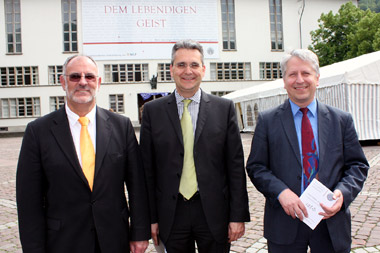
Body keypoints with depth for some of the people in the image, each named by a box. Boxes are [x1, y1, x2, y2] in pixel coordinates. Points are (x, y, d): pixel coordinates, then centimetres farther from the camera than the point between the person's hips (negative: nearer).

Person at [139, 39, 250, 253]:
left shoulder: (224, 108, 0)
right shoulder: (153, 111, 1)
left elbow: (236, 165, -1)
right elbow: (147, 168, 1)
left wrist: (238, 215, -3)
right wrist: (151, 217, 0)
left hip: (214, 212, 0)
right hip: (171, 214, 1)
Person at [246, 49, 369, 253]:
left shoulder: (342, 120, 5)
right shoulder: (267, 120, 0)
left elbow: (358, 165, 6)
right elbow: (255, 167, -2)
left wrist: (343, 192, -13)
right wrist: (280, 192, -18)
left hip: (332, 223, 2)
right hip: (285, 223, -1)